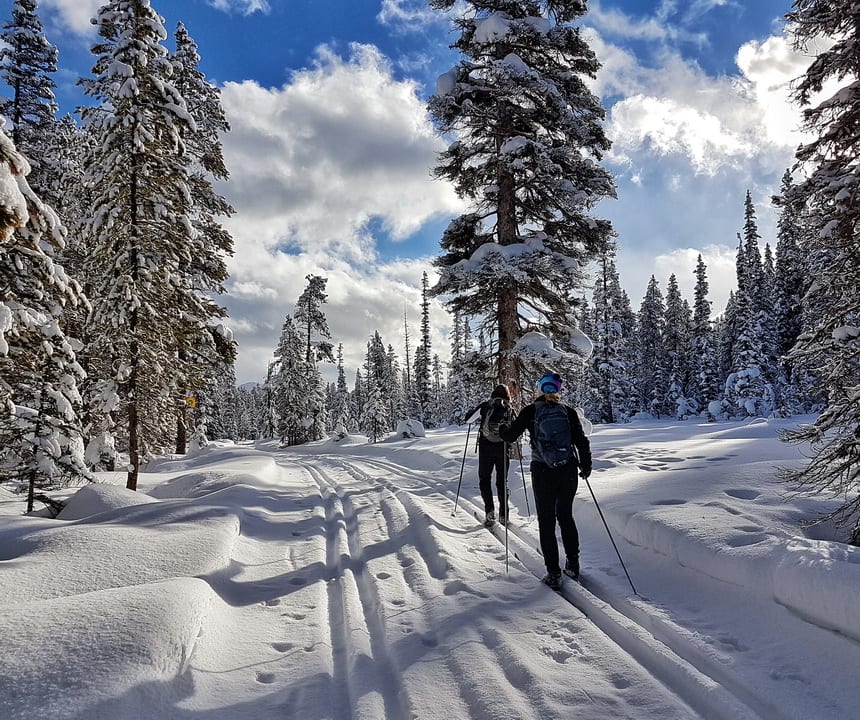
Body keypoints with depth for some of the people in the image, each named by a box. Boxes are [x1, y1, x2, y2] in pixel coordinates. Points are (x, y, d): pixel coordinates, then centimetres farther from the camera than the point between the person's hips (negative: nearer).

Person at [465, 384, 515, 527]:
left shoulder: (486, 405, 0)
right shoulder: (509, 409, 3)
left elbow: (468, 417, 4)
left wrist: (473, 411, 25)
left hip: (486, 447, -1)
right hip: (503, 448, 1)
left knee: (484, 479, 9)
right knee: (502, 480, 13)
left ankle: (489, 511, -6)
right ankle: (503, 515, 11)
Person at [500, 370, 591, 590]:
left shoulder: (530, 411, -4)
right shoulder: (568, 411, 0)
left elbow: (510, 435, 1)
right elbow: (581, 440, 2)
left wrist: (502, 429, 23)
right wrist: (586, 465, 16)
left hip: (542, 473, -2)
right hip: (568, 471, 2)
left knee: (546, 521, 8)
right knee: (566, 516, 20)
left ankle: (554, 574, 7)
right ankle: (573, 564, 24)